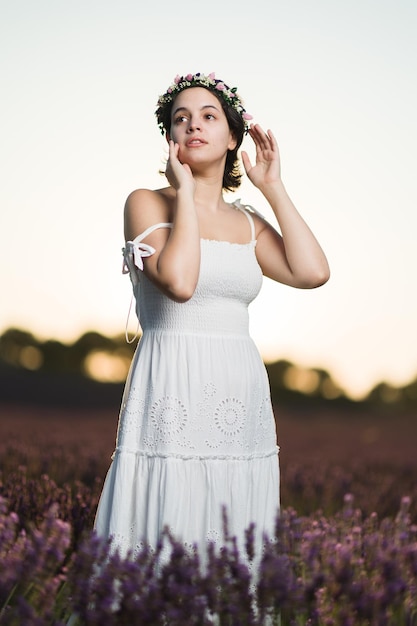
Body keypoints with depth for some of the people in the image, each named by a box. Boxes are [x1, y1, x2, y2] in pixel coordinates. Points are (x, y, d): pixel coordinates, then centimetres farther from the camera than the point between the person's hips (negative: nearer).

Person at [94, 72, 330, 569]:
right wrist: (184, 190, -7)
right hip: (172, 400, -5)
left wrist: (272, 187, 6)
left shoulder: (247, 222, 15)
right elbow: (178, 281, -17)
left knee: (232, 551, 7)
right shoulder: (148, 202, 1)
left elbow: (312, 272, -2)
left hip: (242, 405, 5)